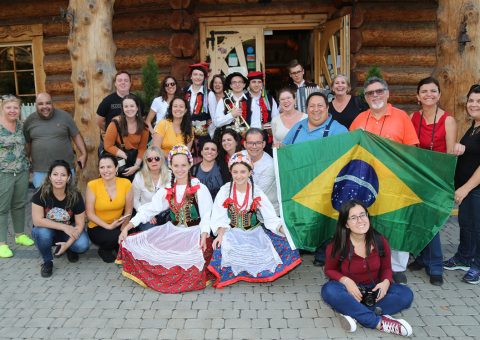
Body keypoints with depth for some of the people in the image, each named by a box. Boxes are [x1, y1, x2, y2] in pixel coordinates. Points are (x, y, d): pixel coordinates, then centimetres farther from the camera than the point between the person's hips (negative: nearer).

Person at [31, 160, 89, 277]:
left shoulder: (75, 196, -18)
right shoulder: (41, 193, -21)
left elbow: (80, 224, -14)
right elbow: (37, 220, -24)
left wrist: (68, 244, -27)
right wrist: (64, 226, -28)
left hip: (68, 231, 1)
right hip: (47, 230, 0)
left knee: (83, 245, -28)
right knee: (42, 233, -35)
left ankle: (69, 249, 11)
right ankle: (48, 261, -5)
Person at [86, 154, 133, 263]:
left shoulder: (126, 183, -10)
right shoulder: (92, 185, -14)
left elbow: (128, 211, -5)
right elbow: (90, 213, -10)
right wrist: (109, 226, -21)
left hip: (118, 226, 2)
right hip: (97, 227, -2)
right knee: (114, 236, -32)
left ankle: (118, 248, 9)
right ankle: (104, 250, 5)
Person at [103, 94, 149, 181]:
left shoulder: (143, 126, -3)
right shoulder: (116, 123, -13)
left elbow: (142, 148, 0)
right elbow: (108, 146, -10)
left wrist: (136, 166, -12)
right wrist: (126, 157, -14)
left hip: (135, 160, 3)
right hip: (118, 161, -2)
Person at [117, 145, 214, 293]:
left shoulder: (200, 189, -5)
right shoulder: (167, 190, 8)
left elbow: (207, 215, -11)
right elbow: (149, 209, 4)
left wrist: (204, 236, -29)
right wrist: (126, 228, -4)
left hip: (194, 231, -5)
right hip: (172, 230, 5)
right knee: (133, 243, -6)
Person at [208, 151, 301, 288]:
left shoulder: (256, 192, -3)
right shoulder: (225, 190, -4)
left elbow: (270, 217, -4)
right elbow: (220, 217, -6)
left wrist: (284, 232, -16)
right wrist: (220, 235, -21)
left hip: (255, 233, 1)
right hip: (233, 233, -1)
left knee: (283, 243, -15)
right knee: (222, 247, -29)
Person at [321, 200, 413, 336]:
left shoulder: (380, 241, -11)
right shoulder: (336, 246, -19)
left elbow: (386, 268, 4)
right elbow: (330, 270, -4)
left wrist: (386, 282, -20)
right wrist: (346, 280, -25)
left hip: (374, 290, 3)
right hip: (350, 290, -2)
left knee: (406, 294, -22)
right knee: (329, 290, -36)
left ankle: (353, 314, -30)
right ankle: (380, 323, -31)